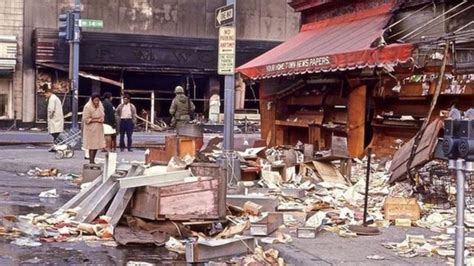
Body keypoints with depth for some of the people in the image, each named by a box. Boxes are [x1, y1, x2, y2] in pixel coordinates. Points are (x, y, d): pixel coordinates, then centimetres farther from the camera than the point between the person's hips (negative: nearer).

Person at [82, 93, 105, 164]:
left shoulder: (100, 106, 5)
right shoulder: (87, 107, -15)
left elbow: (102, 116, 15)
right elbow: (85, 119, -16)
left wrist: (100, 119, -7)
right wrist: (95, 120, -16)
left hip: (99, 128, 6)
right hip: (91, 128, -6)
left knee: (97, 145, 7)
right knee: (92, 145, -5)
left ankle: (93, 160, 18)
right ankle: (91, 161, 1)